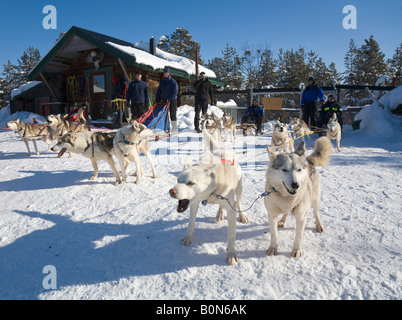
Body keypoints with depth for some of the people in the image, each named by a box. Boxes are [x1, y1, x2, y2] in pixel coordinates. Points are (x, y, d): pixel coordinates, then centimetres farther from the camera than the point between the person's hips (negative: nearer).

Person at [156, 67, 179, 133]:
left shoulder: (173, 81, -4)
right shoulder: (162, 82, 12)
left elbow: (175, 92, -10)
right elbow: (159, 91, 14)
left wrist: (169, 99, -16)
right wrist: (157, 100, 4)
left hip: (172, 100, -5)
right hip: (164, 100, 5)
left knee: (172, 114, -4)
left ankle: (174, 129, 1)